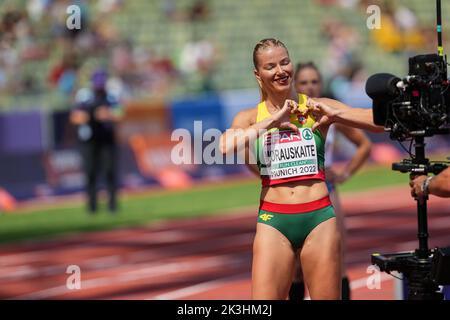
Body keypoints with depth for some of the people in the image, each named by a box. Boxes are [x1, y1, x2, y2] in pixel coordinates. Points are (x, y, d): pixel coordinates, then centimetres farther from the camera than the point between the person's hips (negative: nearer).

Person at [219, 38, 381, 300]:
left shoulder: (318, 108, 6)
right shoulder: (250, 118, 7)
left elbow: (382, 122, -3)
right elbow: (225, 146, -15)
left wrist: (334, 114, -13)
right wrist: (272, 121, -13)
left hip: (319, 218, 0)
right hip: (273, 220, 0)